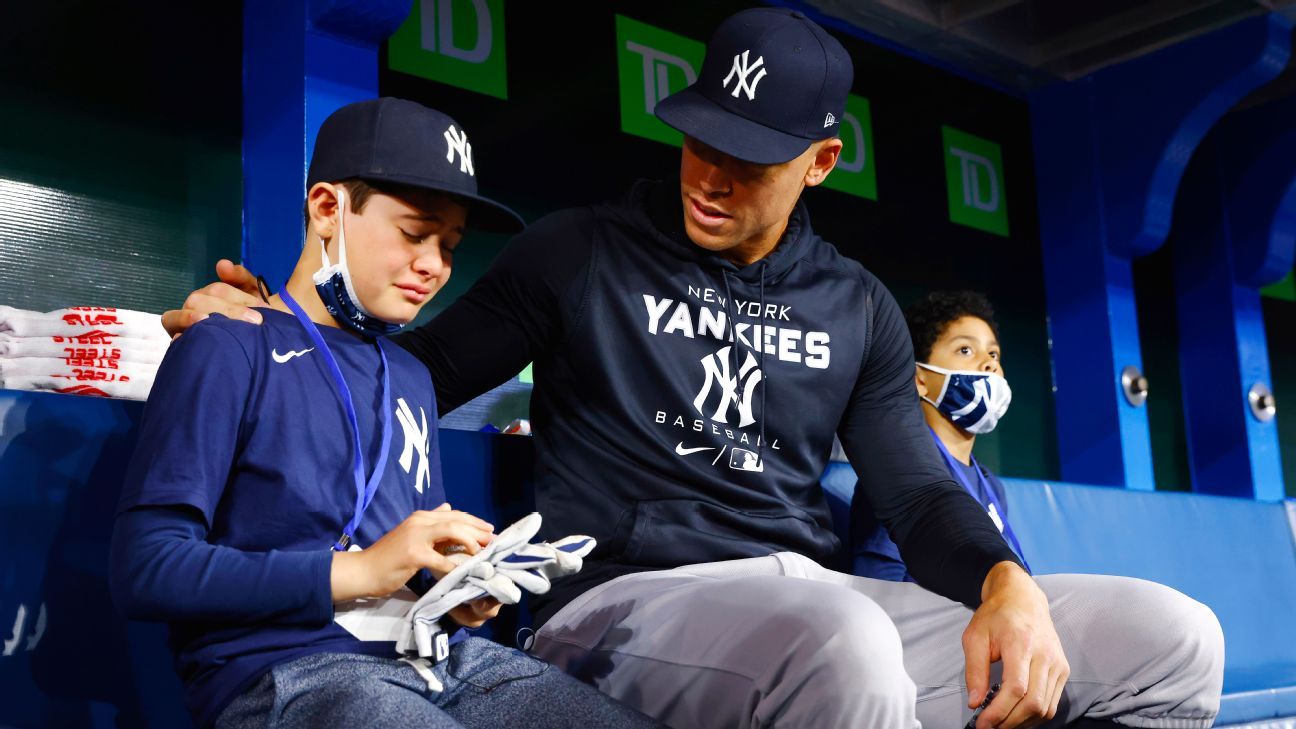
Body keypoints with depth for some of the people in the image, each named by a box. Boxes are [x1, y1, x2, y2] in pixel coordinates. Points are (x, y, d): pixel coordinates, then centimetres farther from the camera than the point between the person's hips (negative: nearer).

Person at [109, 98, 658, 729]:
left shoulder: (409, 378, 20)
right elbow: (145, 566, -11)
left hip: (431, 655, 7)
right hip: (282, 668, -6)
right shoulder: (230, 352, -2)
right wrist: (360, 572, -15)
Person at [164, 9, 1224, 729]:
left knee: (1175, 638, -6)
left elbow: (915, 489, 11)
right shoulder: (582, 253, 7)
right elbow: (421, 376, 11)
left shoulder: (859, 309, 16)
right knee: (844, 643, -42)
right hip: (625, 599, -5)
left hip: (814, 605, 5)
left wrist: (1005, 581, -10)